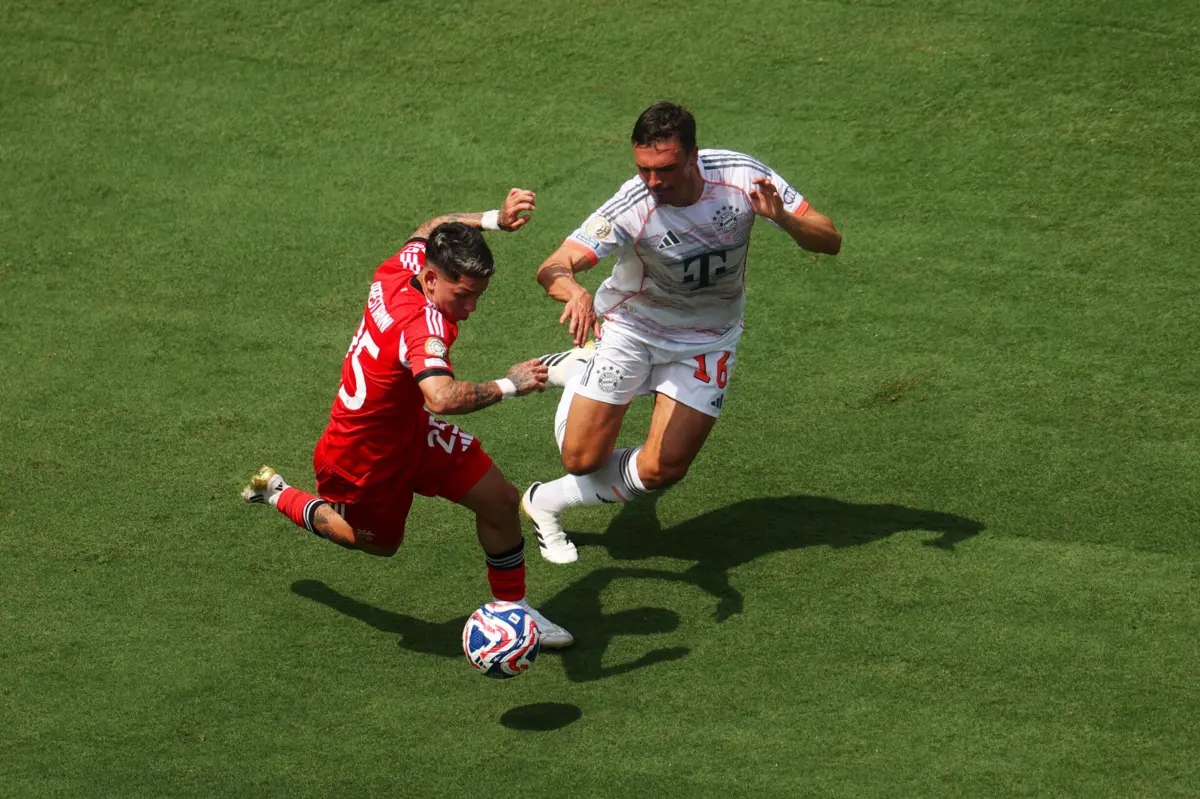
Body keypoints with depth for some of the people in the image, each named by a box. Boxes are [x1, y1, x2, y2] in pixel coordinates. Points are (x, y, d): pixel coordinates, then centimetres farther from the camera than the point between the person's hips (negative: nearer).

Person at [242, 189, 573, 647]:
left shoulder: (406, 262, -15)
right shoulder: (424, 325, -40)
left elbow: (432, 228, 12)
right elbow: (442, 397, -59)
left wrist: (493, 219, 2)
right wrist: (508, 386, -47)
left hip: (406, 429, 8)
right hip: (365, 458, -8)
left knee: (501, 501, 1)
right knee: (380, 542, 23)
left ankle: (512, 607, 22)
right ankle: (278, 496, 42)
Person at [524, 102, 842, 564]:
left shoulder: (742, 177, -24)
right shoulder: (630, 208, -32)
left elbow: (830, 241, -17)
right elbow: (552, 268, -39)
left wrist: (781, 217, -38)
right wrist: (574, 291, -63)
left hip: (706, 341, 2)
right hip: (629, 328, -2)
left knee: (661, 470, -8)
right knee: (581, 458, 1)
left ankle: (547, 501, 20)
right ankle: (577, 369, 36)